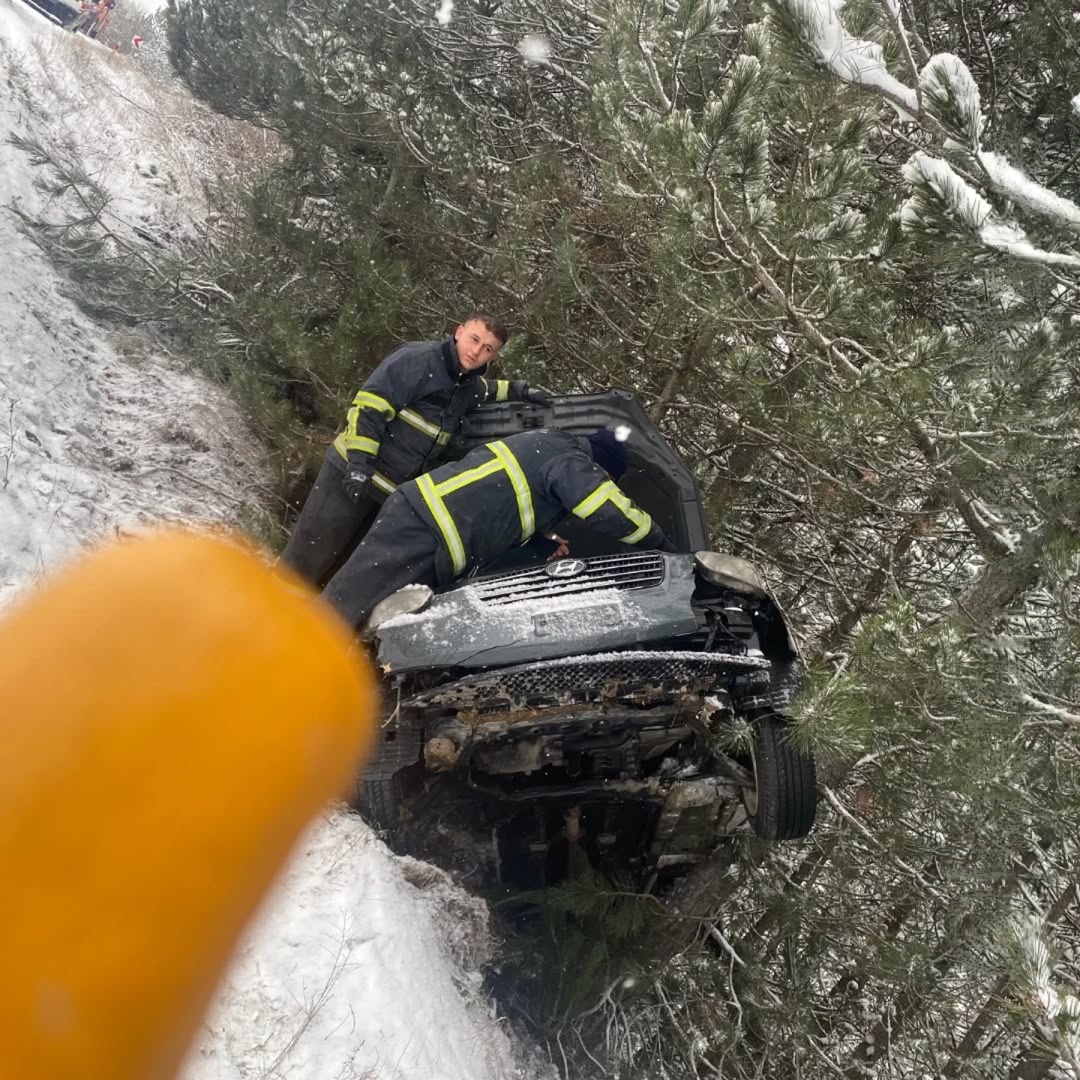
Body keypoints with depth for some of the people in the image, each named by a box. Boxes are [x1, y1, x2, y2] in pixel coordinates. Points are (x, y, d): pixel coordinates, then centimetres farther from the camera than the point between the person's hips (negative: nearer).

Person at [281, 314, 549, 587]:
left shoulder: (469, 387, 10)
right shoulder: (417, 359, -15)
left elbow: (485, 389, 37)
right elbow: (368, 407, -19)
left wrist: (518, 390, 18)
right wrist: (359, 461, -25)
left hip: (396, 496, 7)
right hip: (353, 474, -7)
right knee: (307, 558, -5)